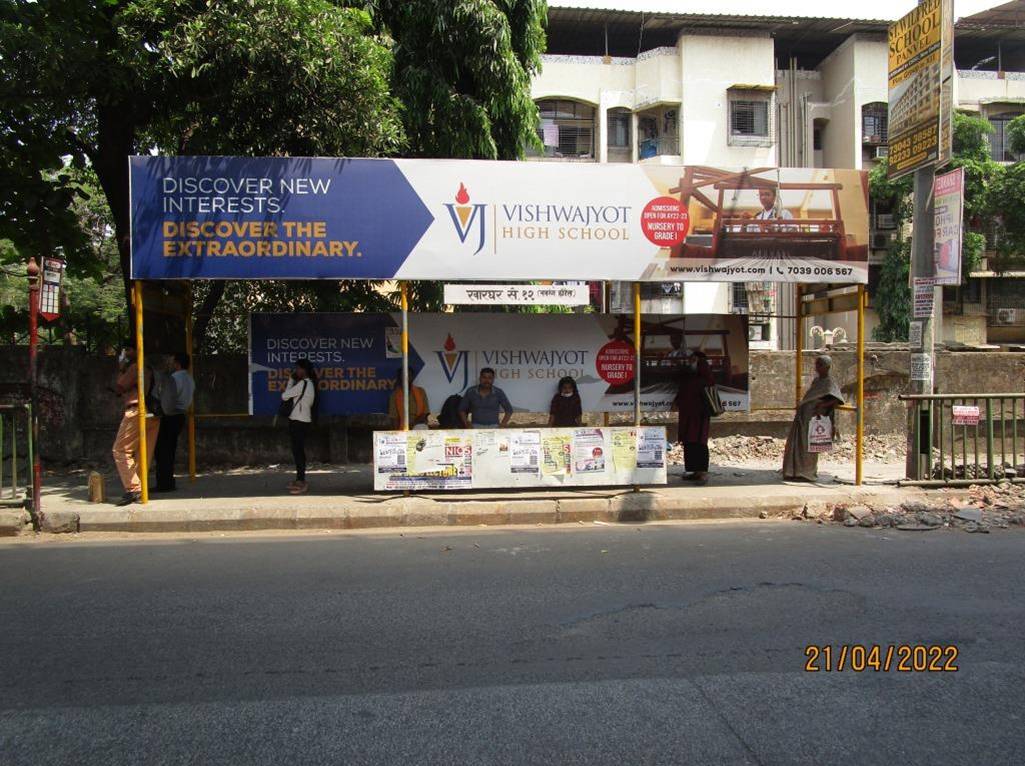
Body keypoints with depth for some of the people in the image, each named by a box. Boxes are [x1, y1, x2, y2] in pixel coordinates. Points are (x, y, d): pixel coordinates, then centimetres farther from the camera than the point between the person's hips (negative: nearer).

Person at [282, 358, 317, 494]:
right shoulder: (310, 383, 13)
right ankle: (300, 479, 21)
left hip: (298, 421, -10)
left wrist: (291, 380, 0)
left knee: (298, 451, -7)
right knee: (299, 451, 14)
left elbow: (284, 396, -11)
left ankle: (301, 482, -6)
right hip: (303, 420, 10)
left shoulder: (302, 383, -16)